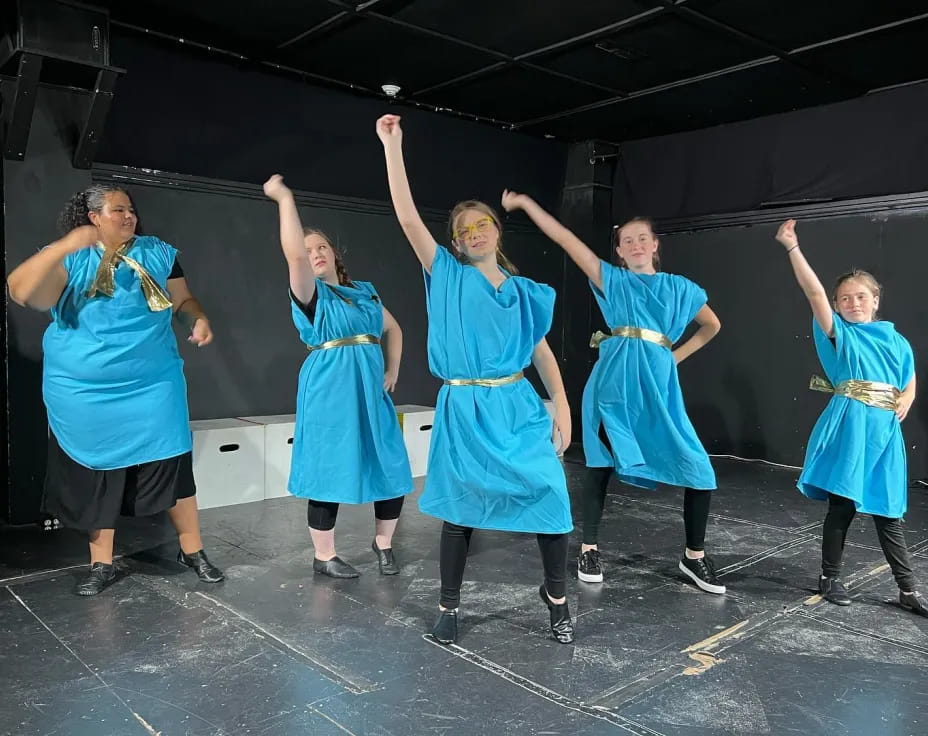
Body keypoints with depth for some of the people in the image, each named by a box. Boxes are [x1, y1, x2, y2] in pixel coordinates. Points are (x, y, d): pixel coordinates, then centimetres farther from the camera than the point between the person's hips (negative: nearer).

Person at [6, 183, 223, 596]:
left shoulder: (158, 253, 6)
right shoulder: (68, 258, -1)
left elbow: (183, 301, 11)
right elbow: (21, 293, -17)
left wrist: (198, 321, -12)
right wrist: (65, 246, -27)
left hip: (152, 386, 1)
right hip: (85, 391, 0)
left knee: (172, 465, 2)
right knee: (96, 471, 9)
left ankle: (192, 551, 17)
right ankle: (101, 564, 24)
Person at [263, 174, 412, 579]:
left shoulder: (365, 292, 15)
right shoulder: (310, 293, -1)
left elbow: (393, 329, 25)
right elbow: (294, 256, -21)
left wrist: (393, 370, 12)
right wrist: (285, 198, -21)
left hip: (370, 390, 5)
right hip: (329, 391, -5)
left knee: (392, 469, 4)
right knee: (330, 471, 2)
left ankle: (383, 543, 25)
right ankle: (324, 556, 19)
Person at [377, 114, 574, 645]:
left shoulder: (524, 292, 10)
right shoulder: (449, 277, 2)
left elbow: (541, 349, 11)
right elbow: (408, 217, -6)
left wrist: (562, 404, -1)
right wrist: (393, 147, -10)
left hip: (518, 408, 2)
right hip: (464, 412, -2)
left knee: (549, 495, -3)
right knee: (461, 508, 4)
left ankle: (557, 596, 20)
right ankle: (449, 605, 24)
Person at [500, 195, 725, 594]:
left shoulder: (679, 287, 14)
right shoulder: (611, 278, 9)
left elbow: (712, 325, 29)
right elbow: (564, 238, 3)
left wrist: (678, 354, 15)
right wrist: (526, 202, 0)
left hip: (658, 384, 2)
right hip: (614, 382, -2)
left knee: (699, 469, -3)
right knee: (600, 466, 2)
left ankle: (694, 556, 15)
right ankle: (589, 549, 20)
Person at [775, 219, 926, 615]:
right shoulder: (840, 334, 0)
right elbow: (815, 292, -13)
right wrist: (792, 247, -20)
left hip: (884, 432, 3)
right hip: (848, 428, -3)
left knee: (888, 513, 10)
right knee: (841, 507, 3)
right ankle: (829, 577, 19)